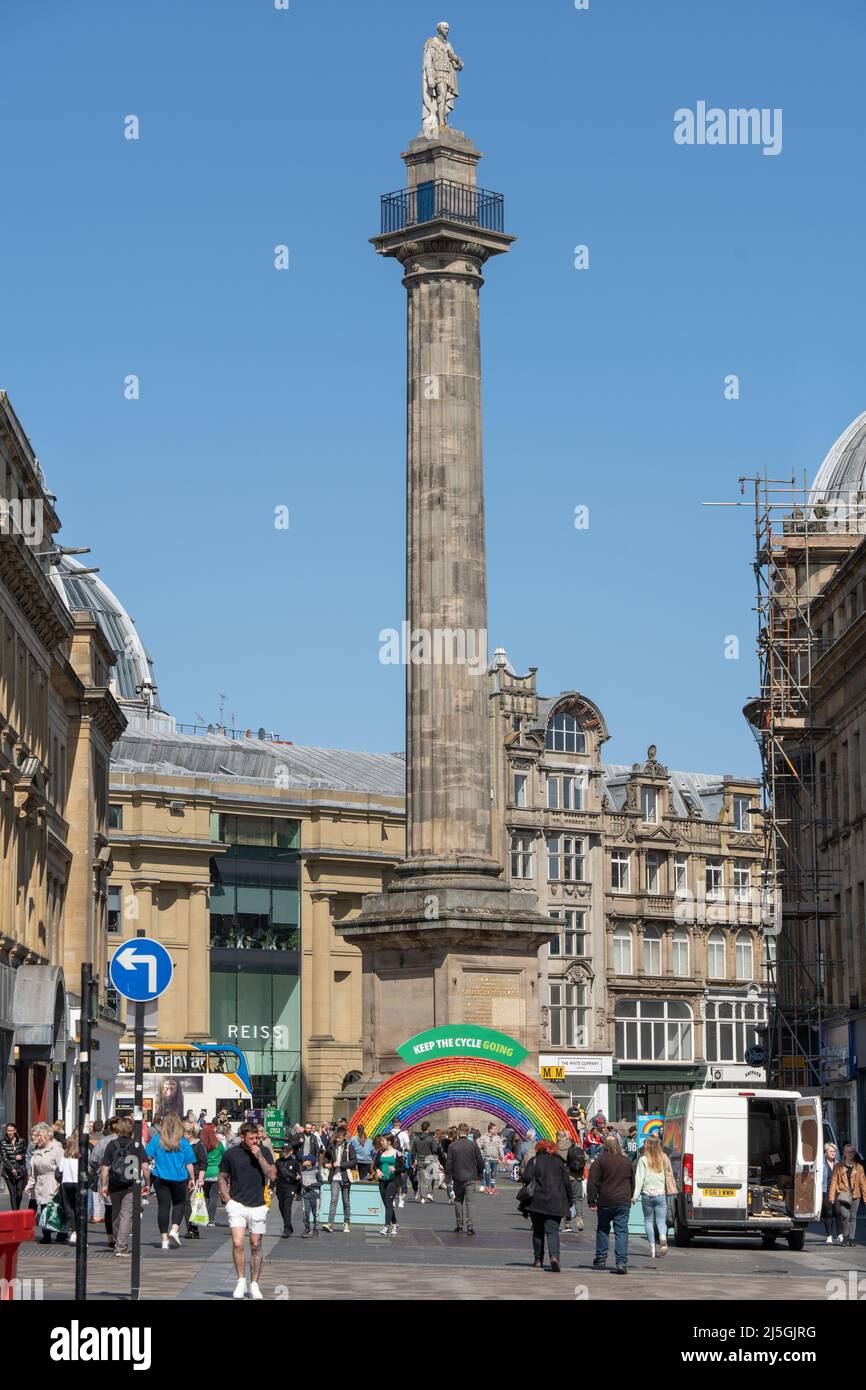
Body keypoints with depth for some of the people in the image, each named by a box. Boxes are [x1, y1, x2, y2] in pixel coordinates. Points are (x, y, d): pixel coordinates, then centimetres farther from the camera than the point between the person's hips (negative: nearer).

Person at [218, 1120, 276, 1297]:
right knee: (237, 1243, -15)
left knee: (256, 1246, 7)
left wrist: (259, 1157, -15)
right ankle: (240, 1281, -3)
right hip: (237, 1204, -1)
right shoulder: (230, 1154, -1)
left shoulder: (264, 1152, 2)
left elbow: (272, 1176, -7)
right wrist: (227, 1199, -1)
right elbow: (223, 1178, 10)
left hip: (258, 1206, 1)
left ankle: (254, 1284, 17)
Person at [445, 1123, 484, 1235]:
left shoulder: (452, 1146, -6)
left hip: (458, 1178, 0)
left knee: (458, 1200, 16)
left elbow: (449, 1163, -4)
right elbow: (480, 1161, 1)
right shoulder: (473, 1145, -4)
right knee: (469, 1201, 0)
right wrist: (480, 1174, 14)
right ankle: (470, 1227, -10)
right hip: (471, 1178, 0)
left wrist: (448, 1177, 4)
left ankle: (459, 1224, 17)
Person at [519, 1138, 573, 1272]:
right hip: (555, 1202, 1)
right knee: (552, 1230, -4)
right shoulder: (559, 1162, 8)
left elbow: (527, 1177, -12)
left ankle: (538, 1259, 15)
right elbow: (567, 1182, 7)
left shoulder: (534, 1161, 3)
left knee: (538, 1231, 13)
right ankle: (554, 1256, -25)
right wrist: (569, 1202, 14)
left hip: (537, 1201, -1)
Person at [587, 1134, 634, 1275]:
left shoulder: (600, 1161, -5)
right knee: (621, 1231, -1)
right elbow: (632, 1182, 19)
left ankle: (600, 1259, 18)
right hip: (623, 1202, 2)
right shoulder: (626, 1161, 8)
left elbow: (593, 1183, -7)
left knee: (603, 1230, 14)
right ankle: (622, 1262, -11)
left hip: (605, 1201, -2)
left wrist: (591, 1201, -2)